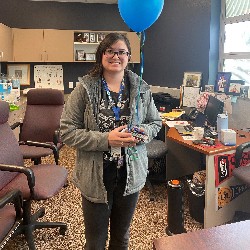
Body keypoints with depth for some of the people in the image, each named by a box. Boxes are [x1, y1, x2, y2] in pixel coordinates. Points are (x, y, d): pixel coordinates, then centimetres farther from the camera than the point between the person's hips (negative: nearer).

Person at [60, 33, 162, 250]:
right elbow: (68, 132, -12)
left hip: (131, 174, 3)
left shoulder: (141, 88, -1)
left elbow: (156, 122, 11)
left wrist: (144, 132, -12)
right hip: (96, 176, -2)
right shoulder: (85, 89, -10)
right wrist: (106, 139, -22)